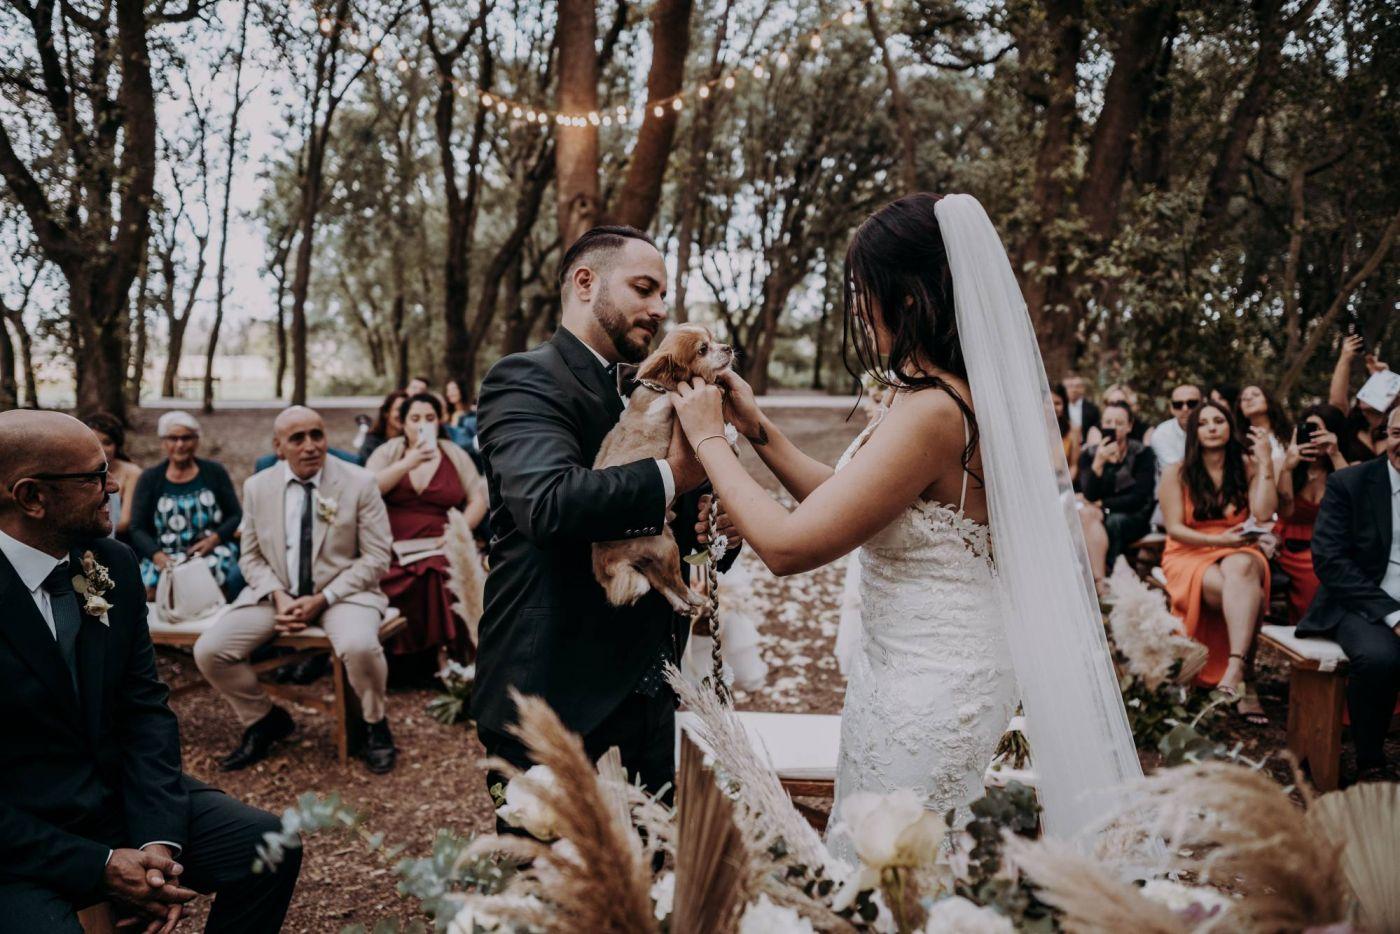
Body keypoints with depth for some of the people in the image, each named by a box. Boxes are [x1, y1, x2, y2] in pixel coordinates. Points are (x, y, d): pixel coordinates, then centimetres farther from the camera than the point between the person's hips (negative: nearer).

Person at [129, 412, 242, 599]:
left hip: (212, 555, 0)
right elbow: (137, 529, 6)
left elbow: (236, 516, 10)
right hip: (164, 558, 1)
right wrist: (157, 555, -12)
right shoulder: (150, 478, 10)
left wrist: (215, 538, -9)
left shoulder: (214, 472, 9)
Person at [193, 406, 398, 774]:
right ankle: (264, 720, 14)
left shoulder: (359, 482, -7)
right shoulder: (257, 487, 3)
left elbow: (376, 557, -7)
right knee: (209, 650, -14)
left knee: (359, 646, -35)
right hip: (276, 593, 4)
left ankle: (375, 725, -2)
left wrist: (321, 599, -16)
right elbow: (252, 557, 9)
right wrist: (278, 596, -12)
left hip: (342, 591, -4)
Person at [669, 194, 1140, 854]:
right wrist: (756, 428, 6)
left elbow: (786, 546, -25)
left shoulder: (931, 414, -26)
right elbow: (844, 502, 11)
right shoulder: (965, 395, 5)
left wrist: (709, 438, -13)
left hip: (925, 693, -10)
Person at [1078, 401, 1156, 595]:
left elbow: (1141, 497, -9)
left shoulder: (1142, 453, -1)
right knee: (1085, 514, -32)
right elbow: (1090, 495, -10)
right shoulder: (1089, 454, 4)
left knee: (1112, 523, -35)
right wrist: (1098, 463, -26)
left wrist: (1102, 505, -13)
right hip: (1102, 515, 2)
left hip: (1134, 518, -2)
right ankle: (1100, 582, -40)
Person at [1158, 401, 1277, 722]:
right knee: (1242, 592, -35)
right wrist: (1219, 540, -16)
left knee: (1240, 568, -39)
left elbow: (1264, 515, -9)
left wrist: (1265, 462, -7)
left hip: (1239, 553, 1)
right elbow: (1175, 529, -3)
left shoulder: (1247, 468, 9)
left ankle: (1234, 671, -52)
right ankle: (1242, 682, -36)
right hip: (1189, 555, -1)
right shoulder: (1176, 473, 4)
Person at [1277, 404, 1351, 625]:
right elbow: (1284, 512, -9)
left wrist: (1336, 455, -18)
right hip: (1292, 553, -1)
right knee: (1316, 580, -29)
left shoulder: (1345, 470, 6)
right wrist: (1288, 468, -20)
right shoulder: (1284, 466, 4)